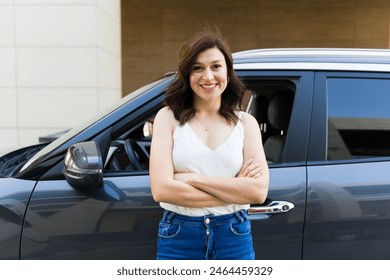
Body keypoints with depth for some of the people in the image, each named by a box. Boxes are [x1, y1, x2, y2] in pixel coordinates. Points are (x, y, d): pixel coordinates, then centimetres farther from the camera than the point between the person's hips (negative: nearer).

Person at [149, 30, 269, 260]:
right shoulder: (169, 117, -3)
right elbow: (161, 189, -14)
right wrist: (235, 191, -11)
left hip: (234, 238, 2)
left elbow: (259, 191, -9)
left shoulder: (245, 123, 2)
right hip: (179, 238, -1)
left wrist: (193, 178, -14)